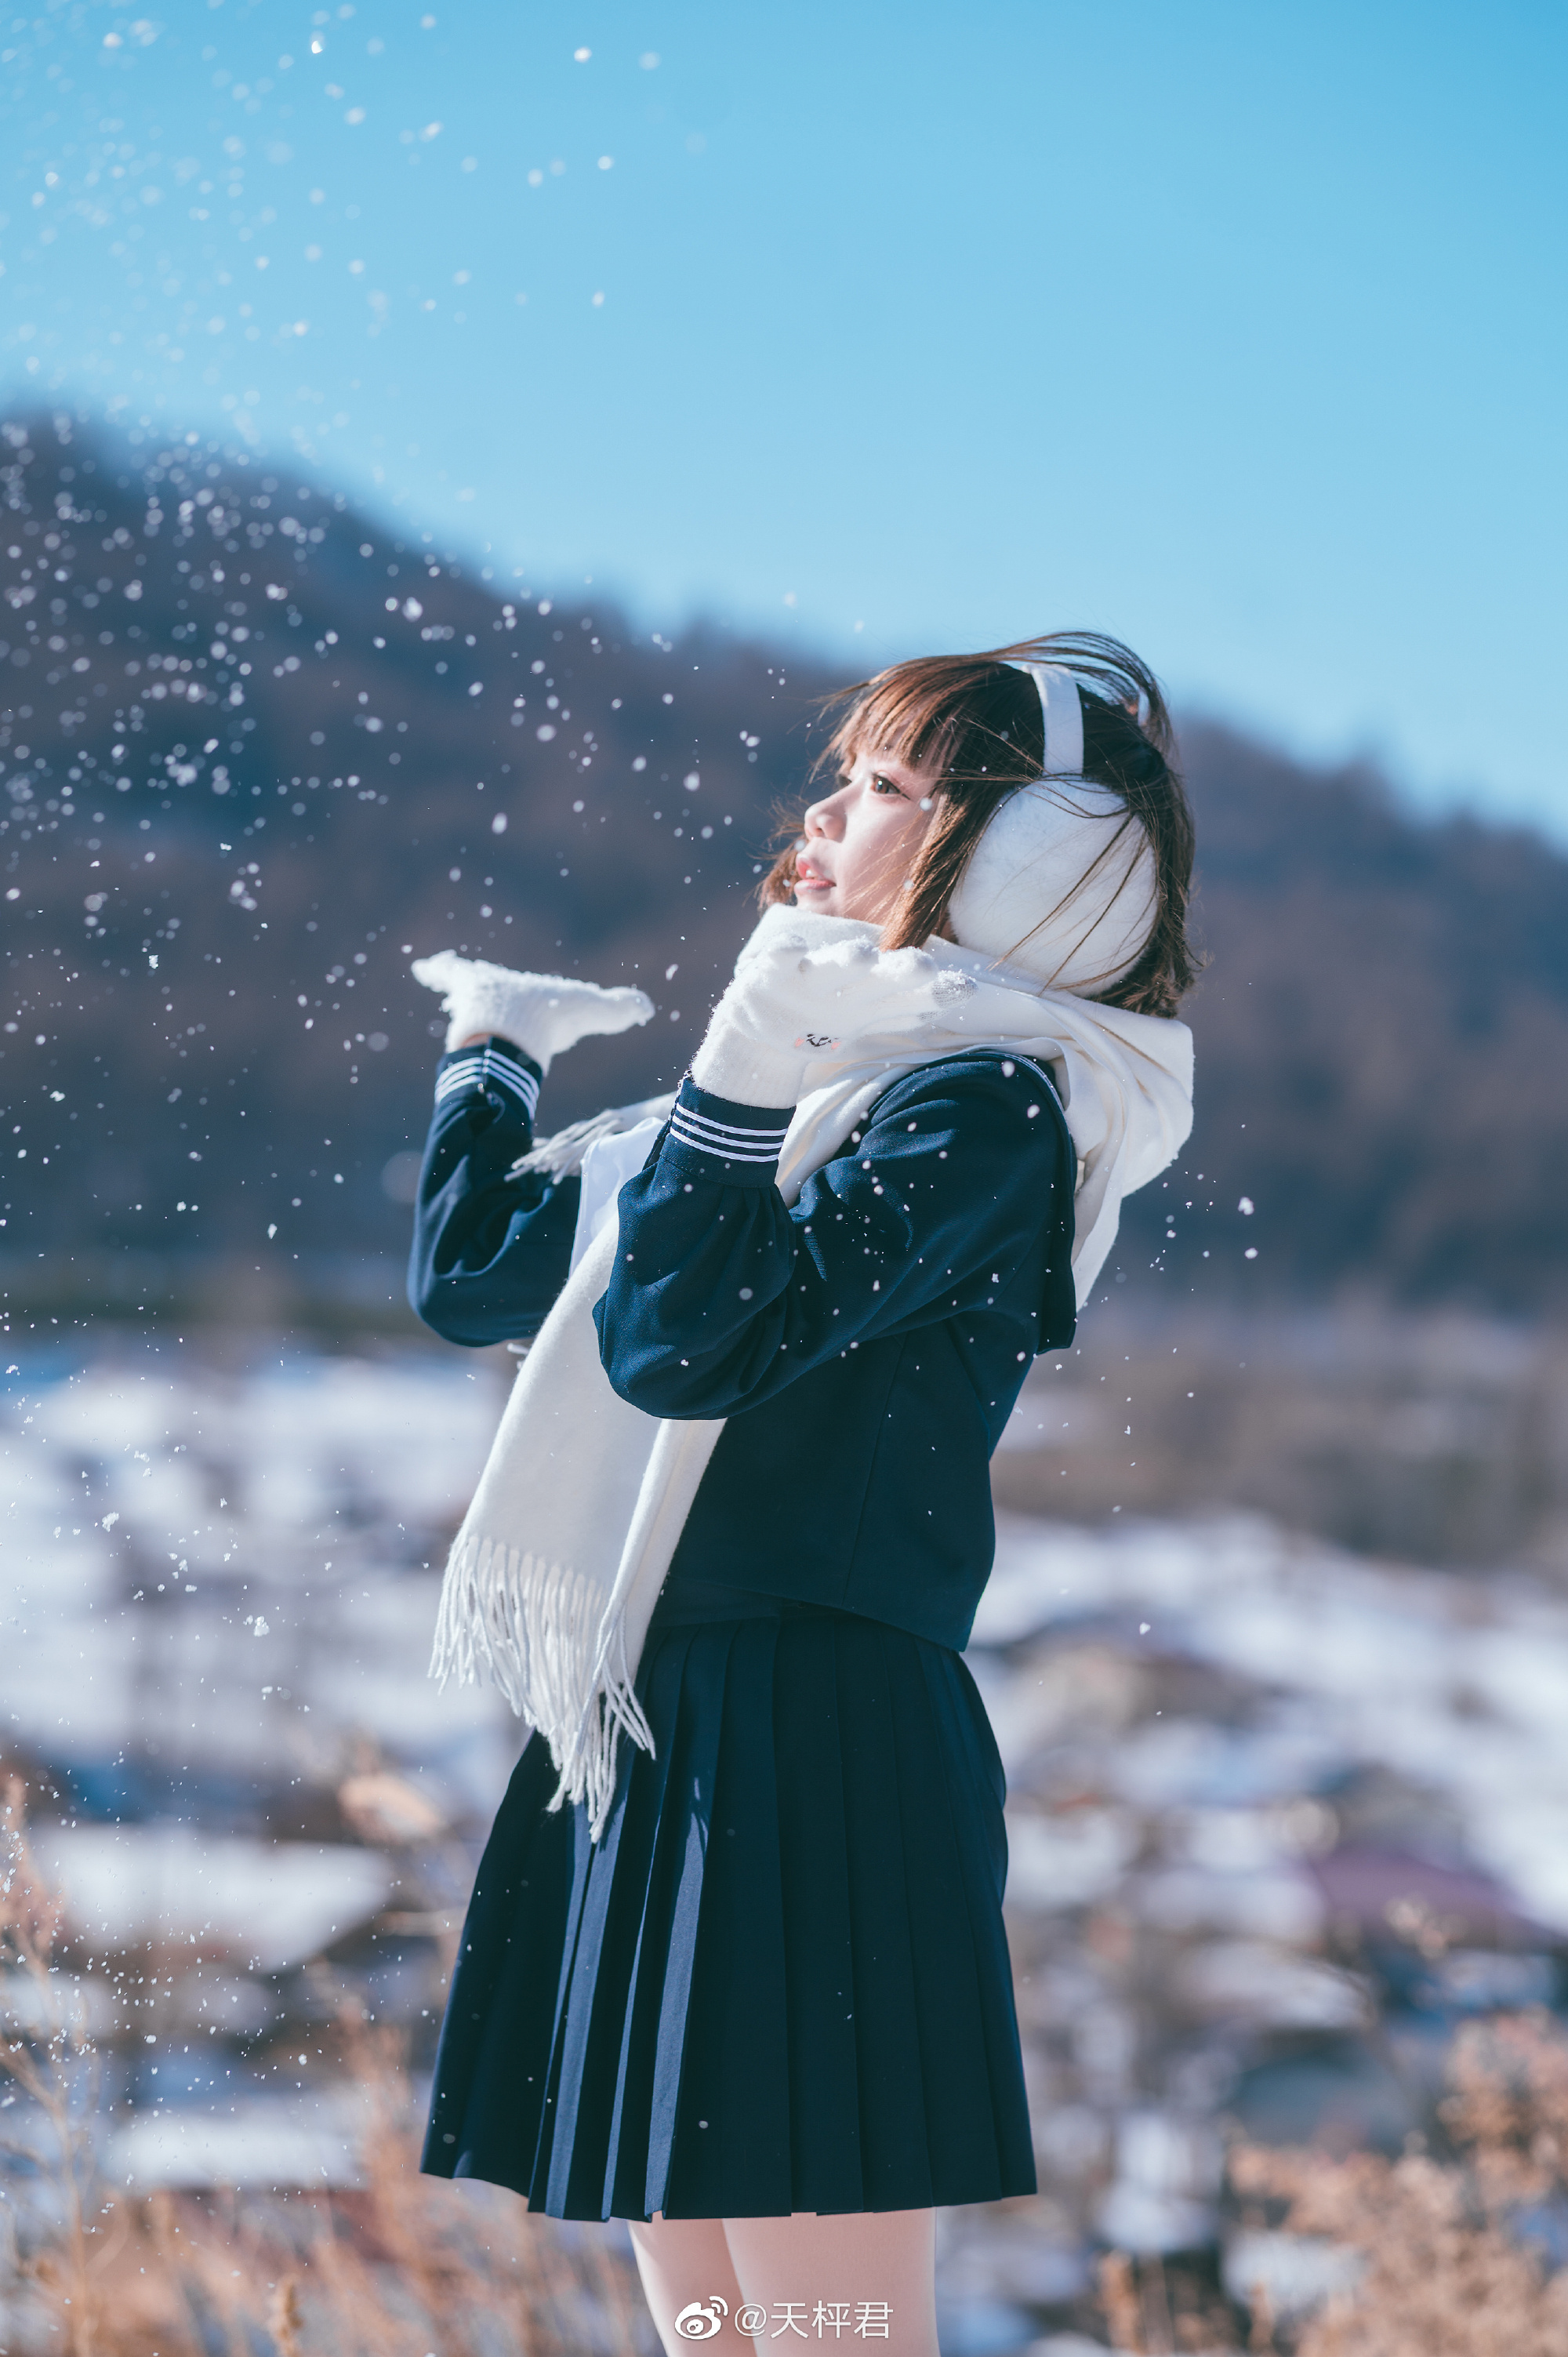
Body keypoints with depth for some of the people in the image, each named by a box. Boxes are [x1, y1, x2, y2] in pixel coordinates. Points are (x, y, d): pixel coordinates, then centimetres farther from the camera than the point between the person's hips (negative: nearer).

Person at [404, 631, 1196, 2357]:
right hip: (650, 1744, 9)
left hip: (805, 1758, -9)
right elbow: (471, 1276, 28)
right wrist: (492, 1046, 39)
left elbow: (684, 1342, -20)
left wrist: (742, 1070, -21)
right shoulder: (806, 1081, 18)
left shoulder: (984, 1109, -8)